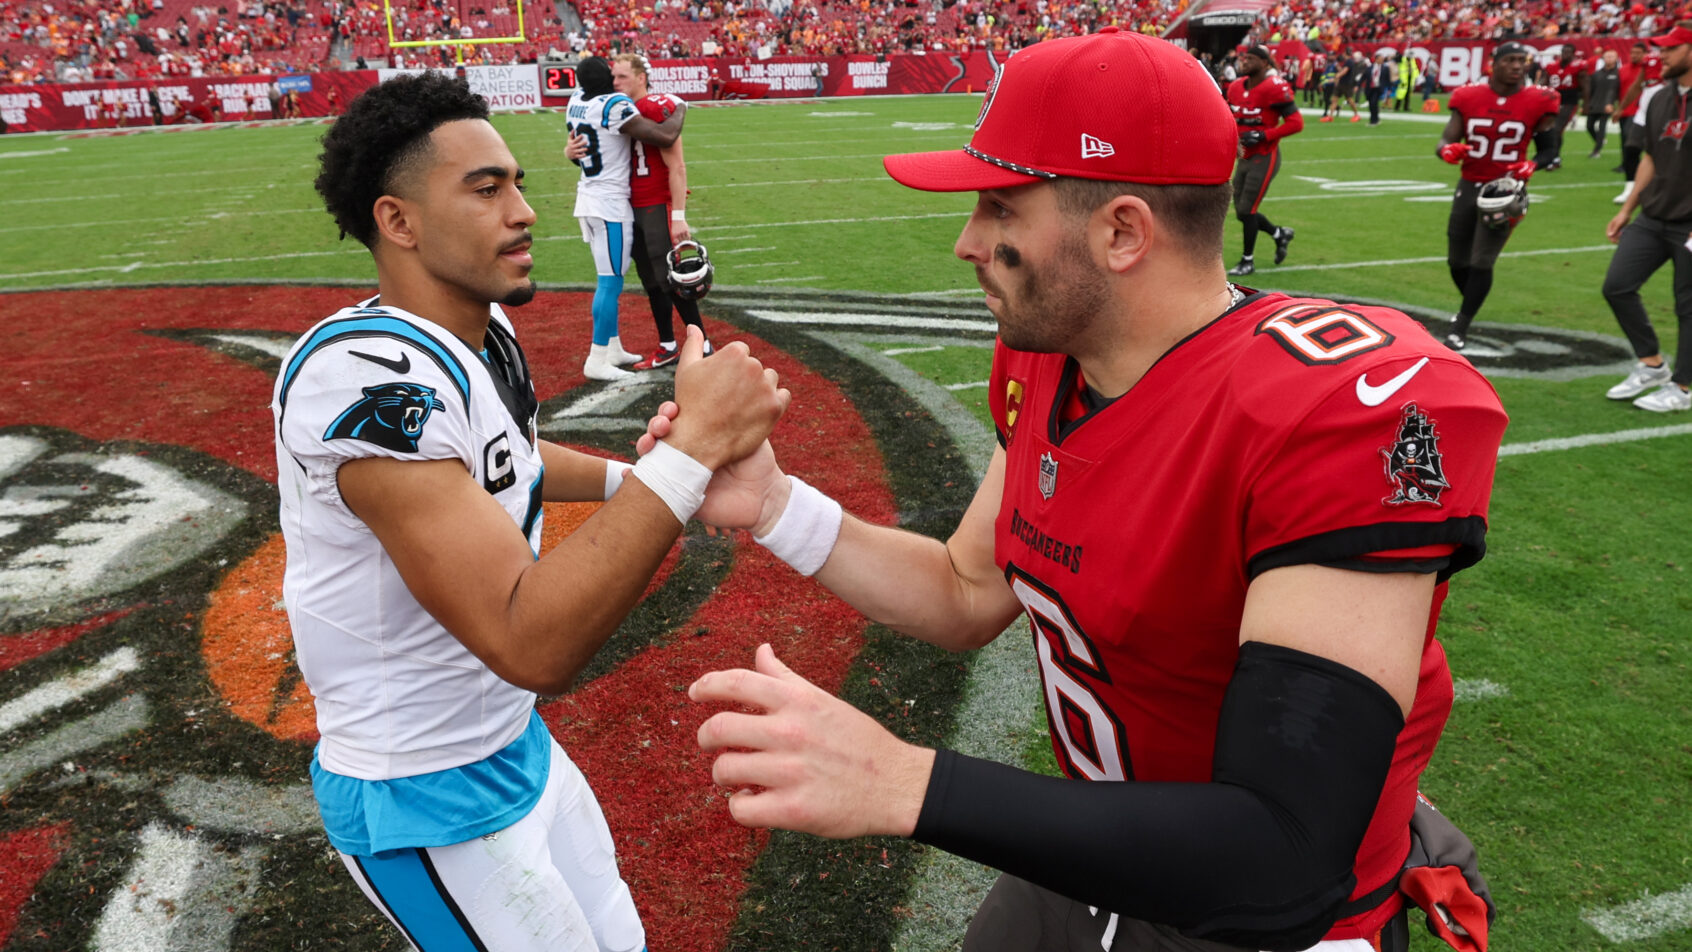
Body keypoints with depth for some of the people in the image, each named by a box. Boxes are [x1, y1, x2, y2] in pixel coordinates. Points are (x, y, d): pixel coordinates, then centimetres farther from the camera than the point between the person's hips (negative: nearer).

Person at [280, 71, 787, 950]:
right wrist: (693, 446, -39)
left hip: (517, 745, 9)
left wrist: (629, 476, 11)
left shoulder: (487, 333, 0)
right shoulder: (366, 374, -32)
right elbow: (531, 646, -39)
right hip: (424, 808, -9)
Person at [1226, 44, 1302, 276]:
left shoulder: (1274, 88, -17)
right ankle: (1280, 234, 35)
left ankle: (1247, 261, 10)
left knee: (1246, 210, -6)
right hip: (1244, 159, 8)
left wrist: (1263, 136, -23)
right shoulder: (1236, 87, 5)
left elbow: (1296, 123, -17)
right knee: (1242, 212, 11)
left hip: (1264, 158, -8)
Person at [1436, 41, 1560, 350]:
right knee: (1457, 261, 11)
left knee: (1482, 262, -9)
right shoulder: (1468, 98, -3)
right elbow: (1445, 141, -3)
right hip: (1469, 186, 2)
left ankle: (1460, 329, 1)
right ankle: (1470, 306, 40)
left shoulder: (1536, 102, -4)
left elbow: (1549, 148, 5)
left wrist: (1531, 166, -16)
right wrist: (1449, 151, -27)